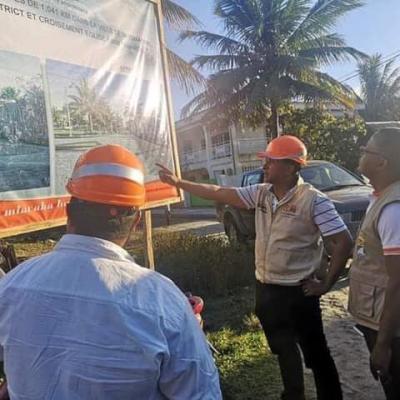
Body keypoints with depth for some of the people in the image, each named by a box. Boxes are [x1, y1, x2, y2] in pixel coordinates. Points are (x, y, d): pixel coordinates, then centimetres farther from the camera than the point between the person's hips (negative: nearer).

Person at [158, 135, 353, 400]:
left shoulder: (314, 201, -17)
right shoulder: (261, 194, 1)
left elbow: (344, 242, -16)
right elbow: (219, 193, 5)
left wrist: (327, 284, -13)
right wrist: (177, 182, 5)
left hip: (298, 292, -6)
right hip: (265, 288, 6)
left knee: (316, 353, 10)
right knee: (283, 349, 22)